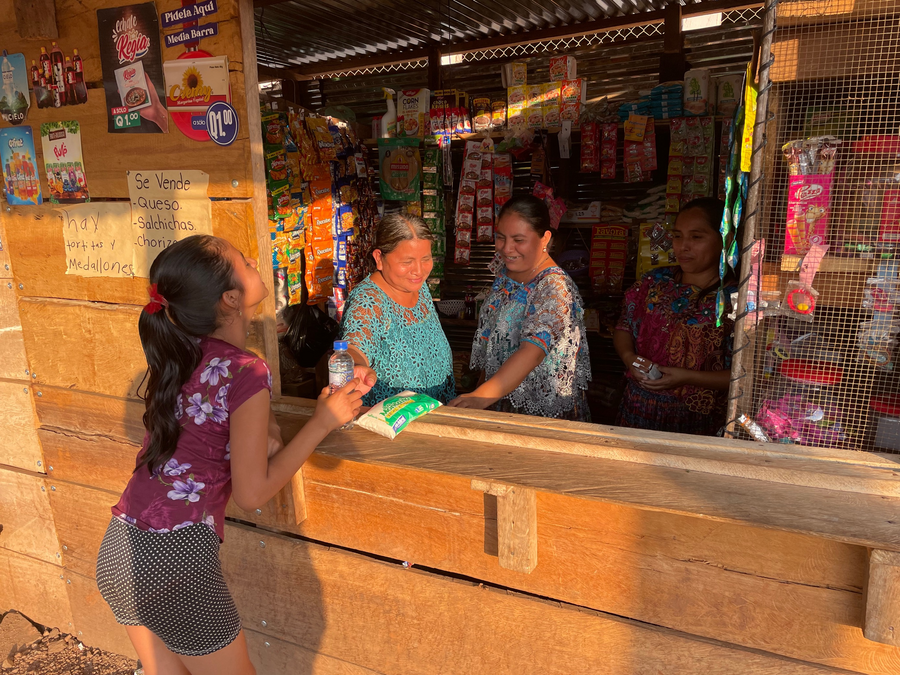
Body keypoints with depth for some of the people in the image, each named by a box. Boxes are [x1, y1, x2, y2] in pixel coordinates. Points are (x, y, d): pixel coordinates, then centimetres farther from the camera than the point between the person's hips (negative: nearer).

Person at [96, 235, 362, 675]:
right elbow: (251, 494, -14)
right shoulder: (246, 372, -18)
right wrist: (322, 423, -10)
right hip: (177, 560, -7)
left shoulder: (176, 354, 3)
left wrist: (260, 429, 1)